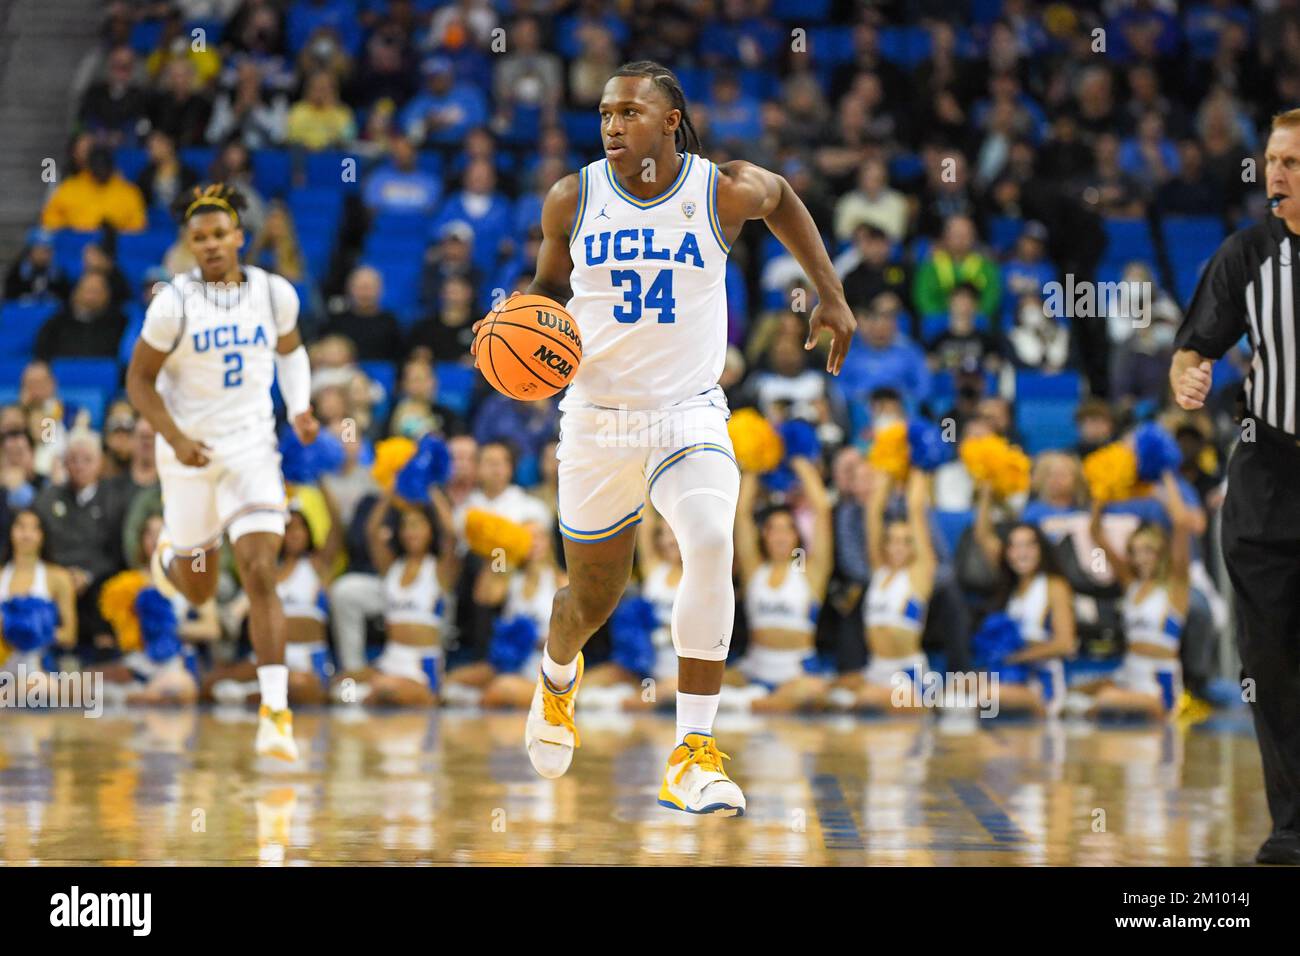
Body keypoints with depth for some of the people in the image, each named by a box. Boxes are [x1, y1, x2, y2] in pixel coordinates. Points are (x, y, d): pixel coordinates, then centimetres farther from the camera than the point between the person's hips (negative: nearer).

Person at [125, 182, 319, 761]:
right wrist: (175, 438, -19)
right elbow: (139, 380, -6)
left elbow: (290, 350, 18)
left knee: (260, 574, -15)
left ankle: (275, 714, -17)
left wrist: (299, 409, 2)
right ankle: (170, 555, 52)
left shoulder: (274, 294, -2)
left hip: (252, 449, 1)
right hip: (189, 451, -1)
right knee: (199, 591, 12)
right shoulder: (174, 303, -11)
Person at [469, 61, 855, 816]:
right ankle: (558, 672, 54)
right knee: (595, 594, 13)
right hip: (598, 415, 1)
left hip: (689, 410, -1)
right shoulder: (573, 200, -4)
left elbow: (783, 199, 16)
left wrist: (833, 295, 15)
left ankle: (694, 756, -24)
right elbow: (550, 284, 13)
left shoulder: (726, 192, -7)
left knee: (710, 543, -29)